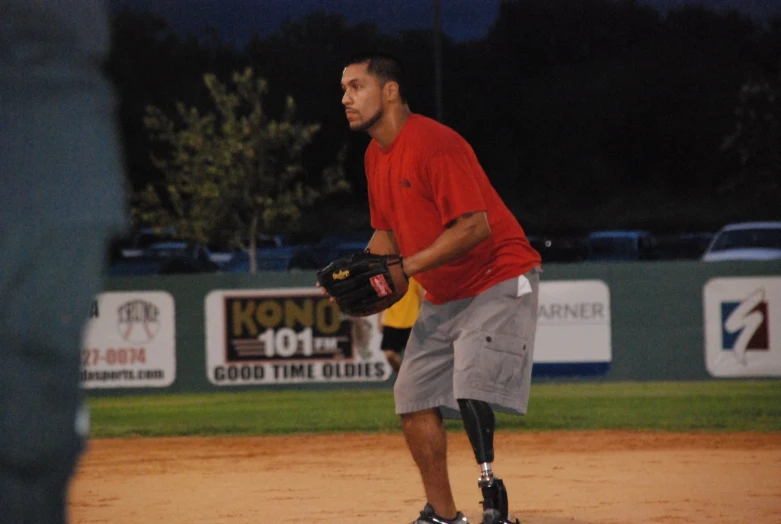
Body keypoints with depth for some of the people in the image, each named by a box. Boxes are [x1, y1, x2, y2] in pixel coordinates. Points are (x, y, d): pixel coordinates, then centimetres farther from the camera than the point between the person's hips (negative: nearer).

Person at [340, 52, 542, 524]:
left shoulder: (434, 144, -22)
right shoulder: (376, 157, 8)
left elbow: (474, 225, -28)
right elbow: (387, 232, 18)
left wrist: (405, 268, -29)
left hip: (497, 281, -10)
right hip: (442, 296, 10)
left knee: (470, 387, -25)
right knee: (414, 398, 7)